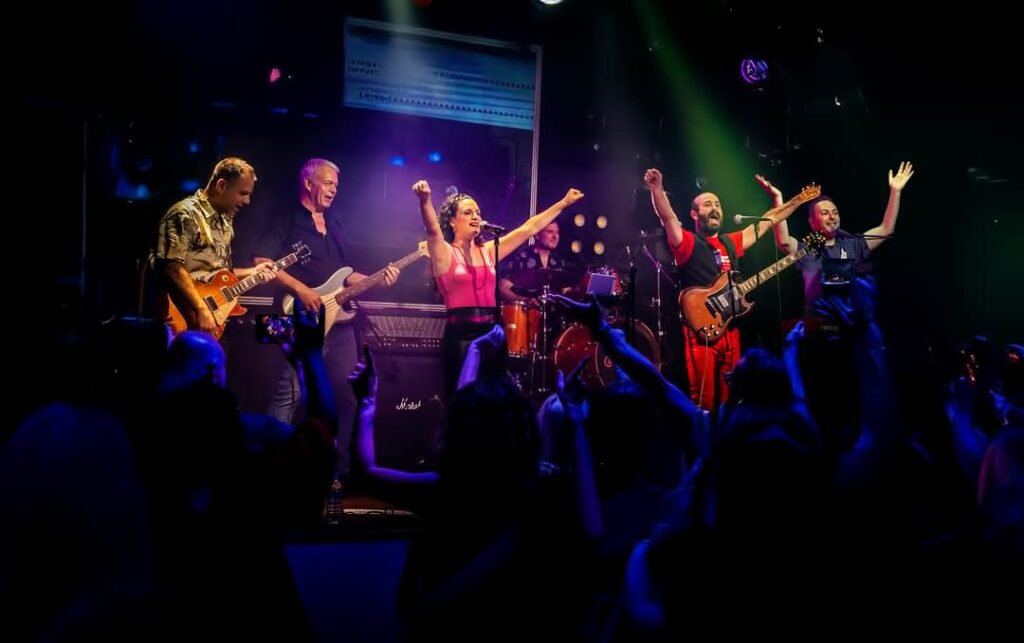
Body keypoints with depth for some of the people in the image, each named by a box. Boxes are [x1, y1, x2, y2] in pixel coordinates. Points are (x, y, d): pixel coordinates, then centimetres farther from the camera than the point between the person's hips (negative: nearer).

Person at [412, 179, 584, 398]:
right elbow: (433, 230, -22)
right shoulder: (444, 253, -1)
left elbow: (528, 228, 16)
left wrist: (564, 203, 17)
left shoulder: (489, 250, 15)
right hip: (460, 335, -5)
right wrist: (425, 201, -42)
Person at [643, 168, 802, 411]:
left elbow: (766, 221, 27)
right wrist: (657, 189, -37)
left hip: (730, 329, 6)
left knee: (728, 398, 10)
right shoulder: (687, 242, -1)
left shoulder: (731, 243, 18)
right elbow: (668, 217, -19)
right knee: (703, 401, -8)